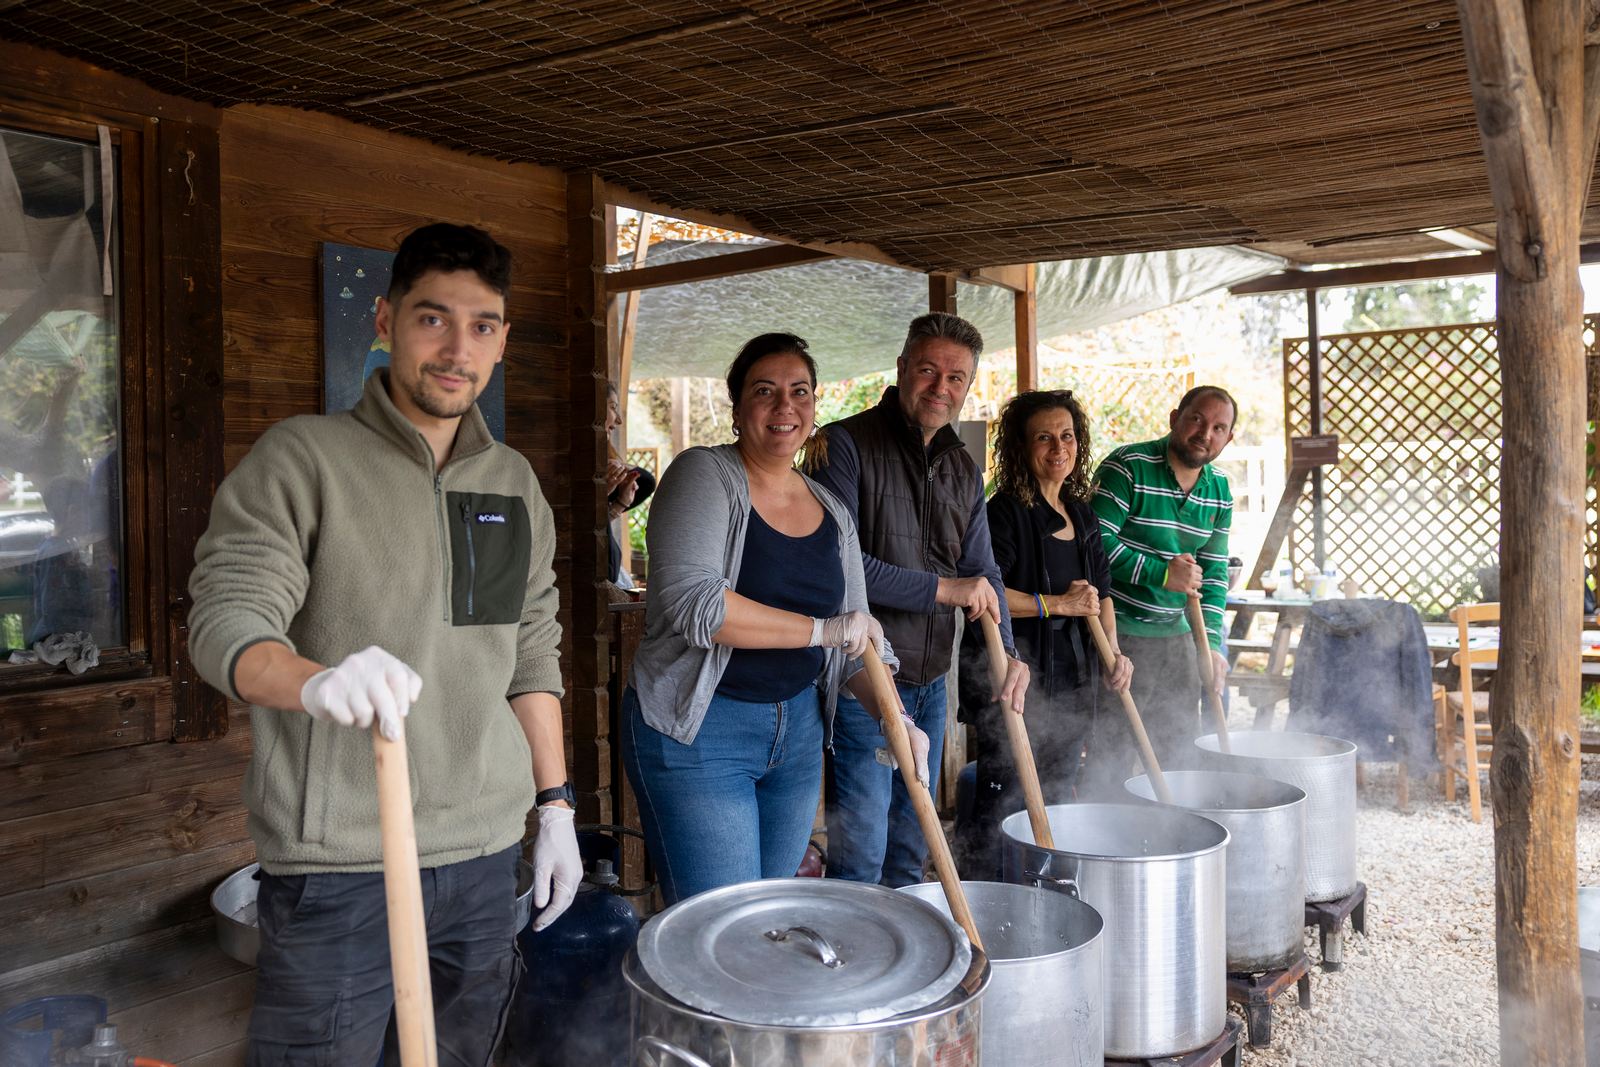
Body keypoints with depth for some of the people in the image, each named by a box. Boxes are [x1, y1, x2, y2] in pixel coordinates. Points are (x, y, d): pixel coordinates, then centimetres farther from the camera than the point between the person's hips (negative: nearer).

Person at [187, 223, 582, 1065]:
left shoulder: (514, 482, 10)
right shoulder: (303, 458, -6)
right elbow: (224, 623, -16)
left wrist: (555, 803, 10)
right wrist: (318, 681, -37)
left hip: (487, 853, 5)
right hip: (339, 865, -5)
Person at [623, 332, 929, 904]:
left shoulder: (833, 513, 10)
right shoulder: (705, 475, -9)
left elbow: (857, 642, 13)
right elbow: (692, 603, -23)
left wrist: (896, 718, -6)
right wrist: (821, 630, -20)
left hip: (798, 730, 7)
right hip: (696, 730, -6)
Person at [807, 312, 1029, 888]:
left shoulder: (963, 468, 12)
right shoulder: (846, 444, -11)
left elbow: (982, 571, 12)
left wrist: (1005, 650, -6)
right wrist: (941, 589, -19)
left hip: (931, 685, 7)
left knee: (910, 851, 17)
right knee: (860, 853, -4)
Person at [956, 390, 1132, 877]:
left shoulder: (1083, 516, 13)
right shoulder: (1005, 512, -10)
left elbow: (1101, 593, 20)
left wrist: (1113, 652, 5)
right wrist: (1056, 604, -17)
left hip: (1072, 682, 8)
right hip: (1018, 681, -7)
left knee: (1057, 802, 15)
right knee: (1004, 804, -3)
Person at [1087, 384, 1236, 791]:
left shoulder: (1220, 491, 9)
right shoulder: (1128, 467, -12)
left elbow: (1213, 572, 11)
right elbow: (1095, 542, -19)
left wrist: (1210, 643, 1)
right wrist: (1162, 573, -21)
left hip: (1177, 635, 7)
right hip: (1120, 632, -7)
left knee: (1181, 750, 14)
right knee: (1116, 752, -3)